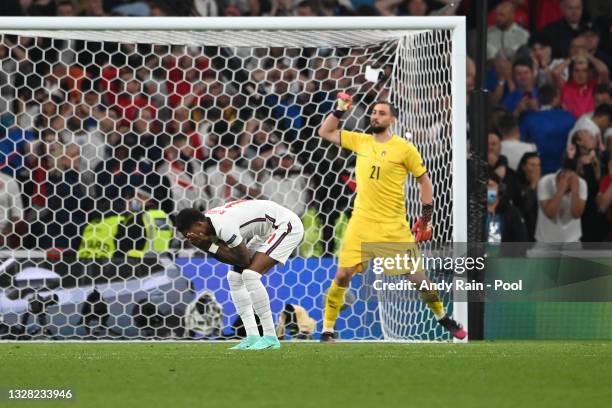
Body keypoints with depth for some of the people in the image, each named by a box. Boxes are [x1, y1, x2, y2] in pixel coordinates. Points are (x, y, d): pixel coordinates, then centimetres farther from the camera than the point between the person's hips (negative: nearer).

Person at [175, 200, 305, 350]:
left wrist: (210, 246, -22)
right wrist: (208, 245, -17)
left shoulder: (224, 226, -31)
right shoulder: (210, 223, -2)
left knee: (250, 274, -22)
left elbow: (244, 260, -22)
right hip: (268, 232, 10)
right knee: (234, 277, 4)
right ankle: (252, 337, 2)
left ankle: (270, 338, -18)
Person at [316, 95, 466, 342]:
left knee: (416, 277, 0)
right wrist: (339, 110, 2)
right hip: (361, 224, 2)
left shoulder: (404, 148, -3)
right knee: (342, 275, -6)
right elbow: (324, 133, 15)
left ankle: (443, 318, 23)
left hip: (394, 226, -2)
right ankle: (327, 330, 4)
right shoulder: (360, 141, 8)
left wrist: (426, 217, 0)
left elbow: (424, 181, 4)